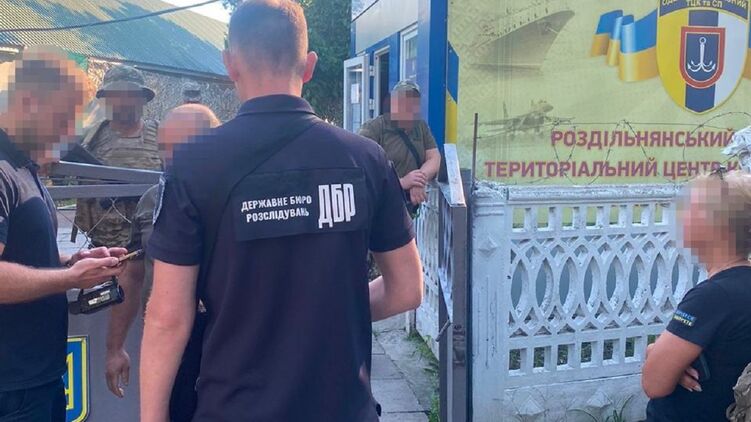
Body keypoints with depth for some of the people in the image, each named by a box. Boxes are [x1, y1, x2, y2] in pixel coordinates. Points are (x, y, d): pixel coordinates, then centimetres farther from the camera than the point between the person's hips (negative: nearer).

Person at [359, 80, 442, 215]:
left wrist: (420, 181, -15)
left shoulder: (421, 127, 14)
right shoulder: (373, 128, -7)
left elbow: (434, 158, 6)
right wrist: (401, 182, -25)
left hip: (411, 211, 5)